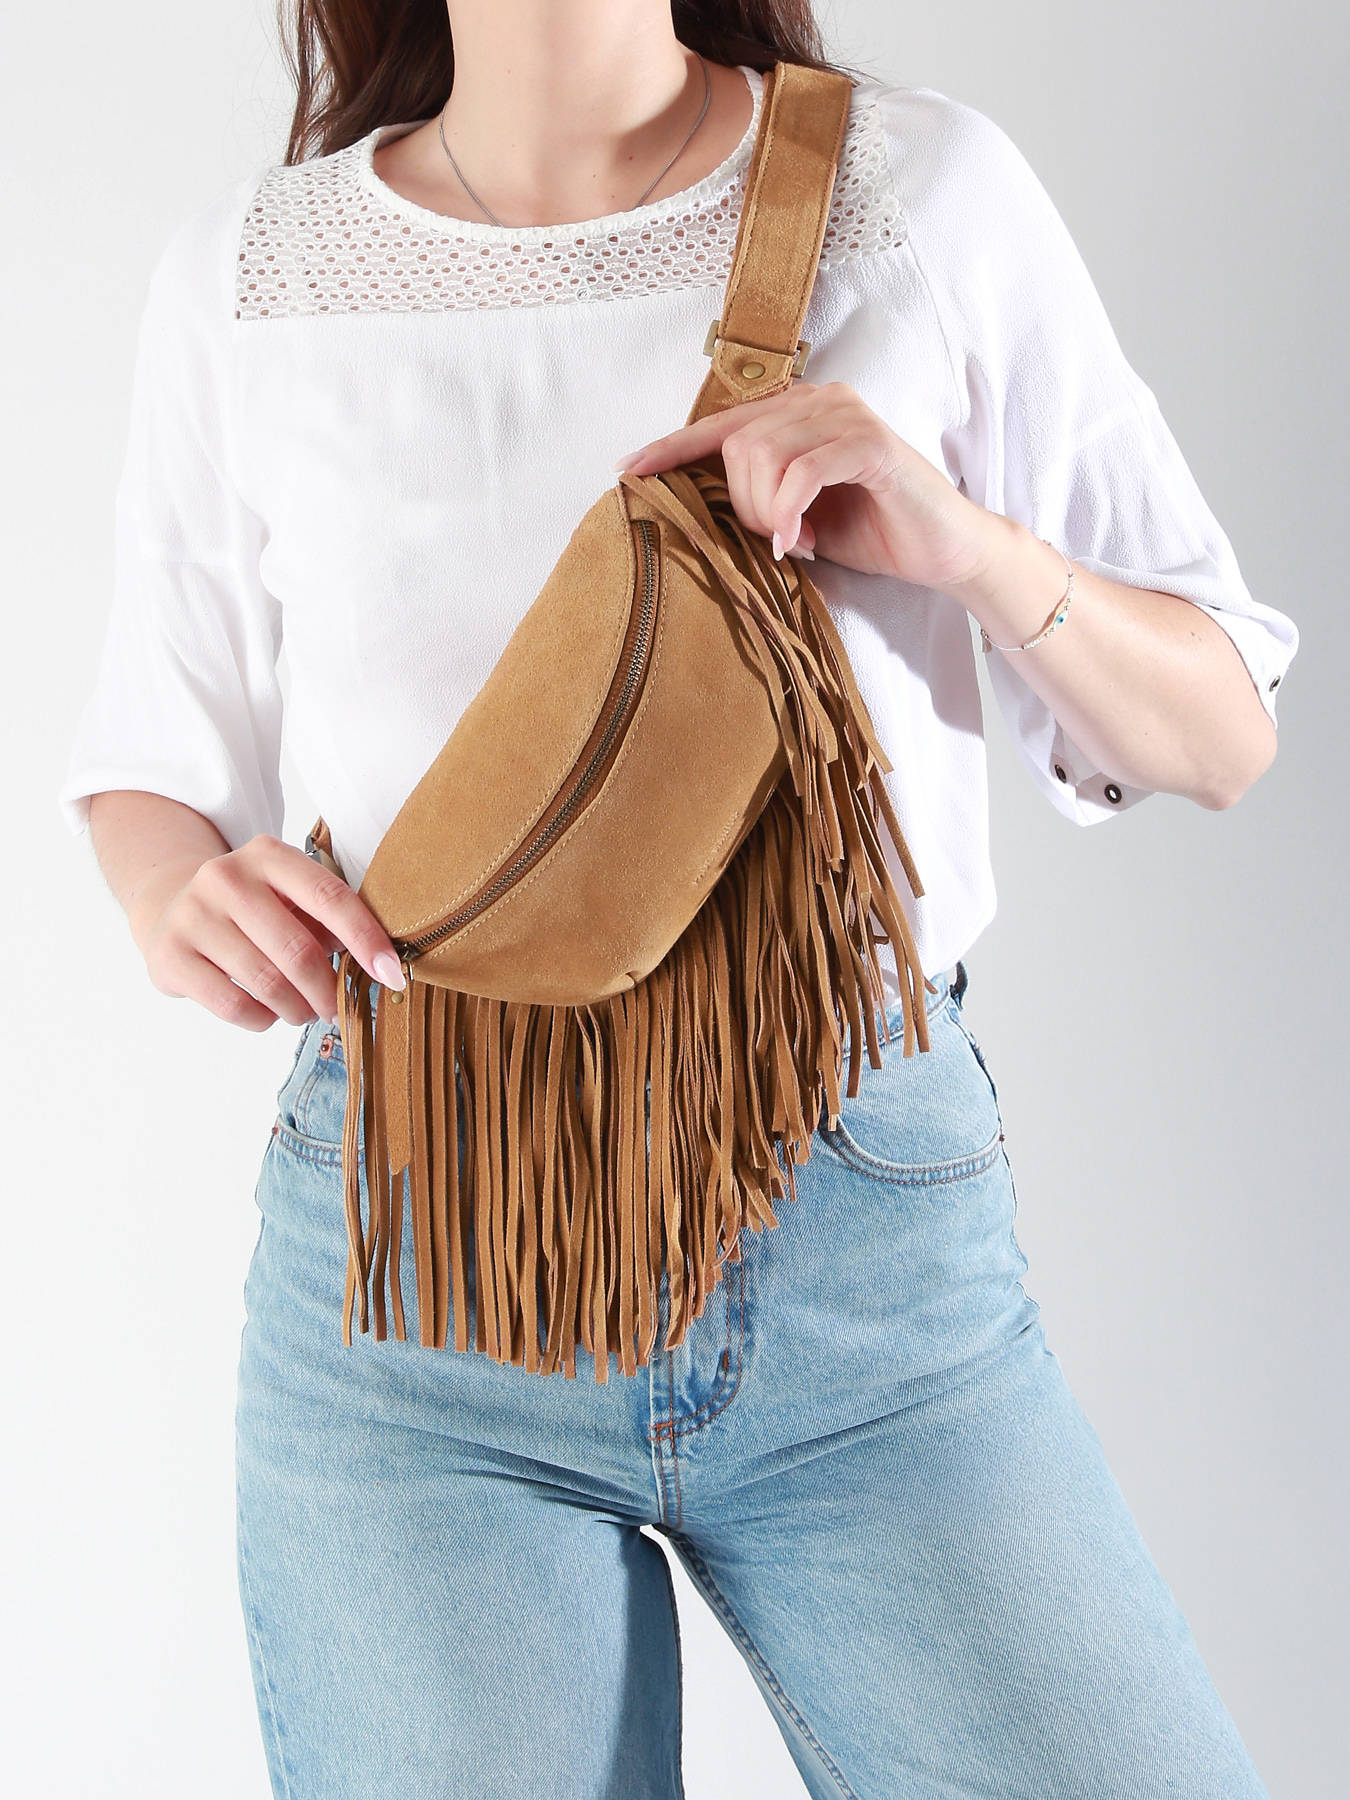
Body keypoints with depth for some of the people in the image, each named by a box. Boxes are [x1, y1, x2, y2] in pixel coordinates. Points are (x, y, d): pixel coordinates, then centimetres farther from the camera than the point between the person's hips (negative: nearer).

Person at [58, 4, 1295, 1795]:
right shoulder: (245, 272, 4)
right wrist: (178, 901, -7)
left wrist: (973, 550, -14)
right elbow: (153, 754, 15)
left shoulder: (933, 191, 1)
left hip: (877, 1248, 0)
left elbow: (1222, 738, 5)